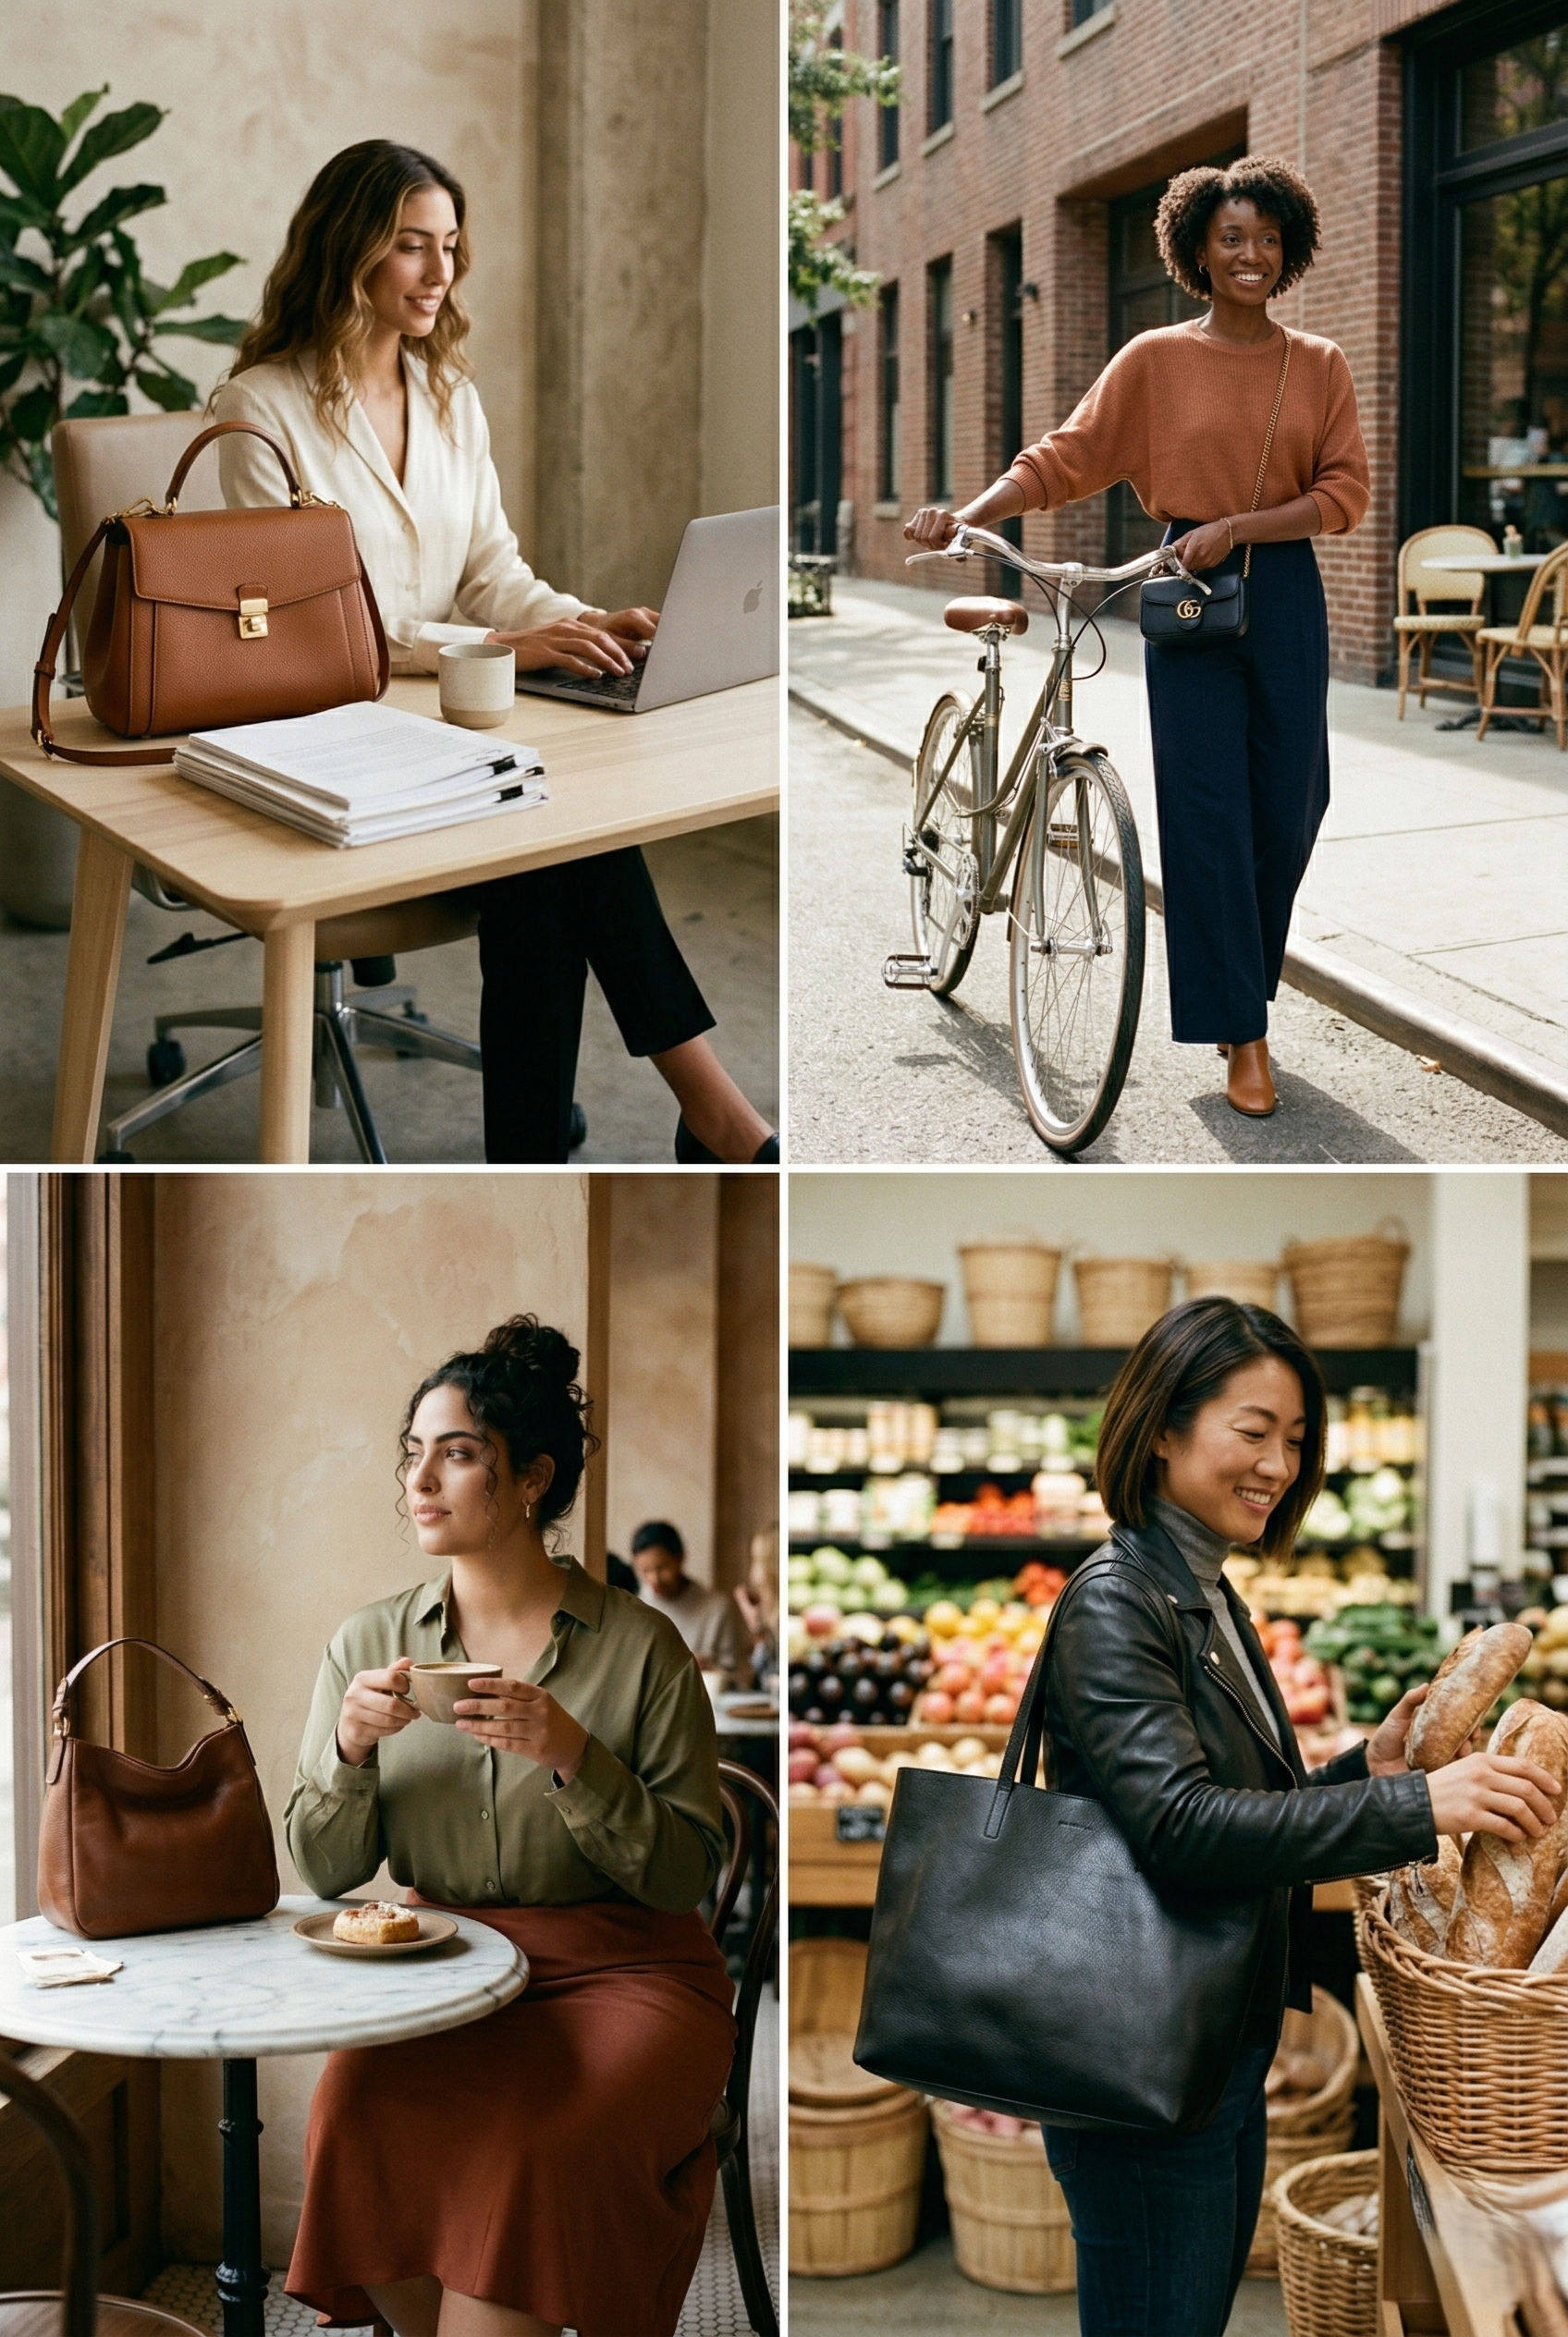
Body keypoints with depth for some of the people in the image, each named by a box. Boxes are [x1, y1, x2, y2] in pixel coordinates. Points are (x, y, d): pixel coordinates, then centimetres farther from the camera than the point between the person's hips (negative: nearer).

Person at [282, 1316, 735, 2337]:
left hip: (620, 1972, -3)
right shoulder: (369, 1644, 7)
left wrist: (572, 1757, -18)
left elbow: (687, 1875, -4)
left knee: (537, 2145, -32)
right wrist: (350, 1748, -11)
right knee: (360, 2118, -28)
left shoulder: (640, 1648, -3)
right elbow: (324, 1870, 8)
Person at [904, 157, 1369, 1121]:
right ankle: (1243, 1038, 1)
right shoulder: (1156, 358, 2)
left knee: (1287, 815, 4)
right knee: (1208, 815, -5)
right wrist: (964, 516, -17)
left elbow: (1346, 491, -1)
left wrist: (1236, 527, -14)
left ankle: (1244, 991, 26)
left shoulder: (1320, 365, 6)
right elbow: (1065, 460, -3)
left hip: (1285, 597, 2)